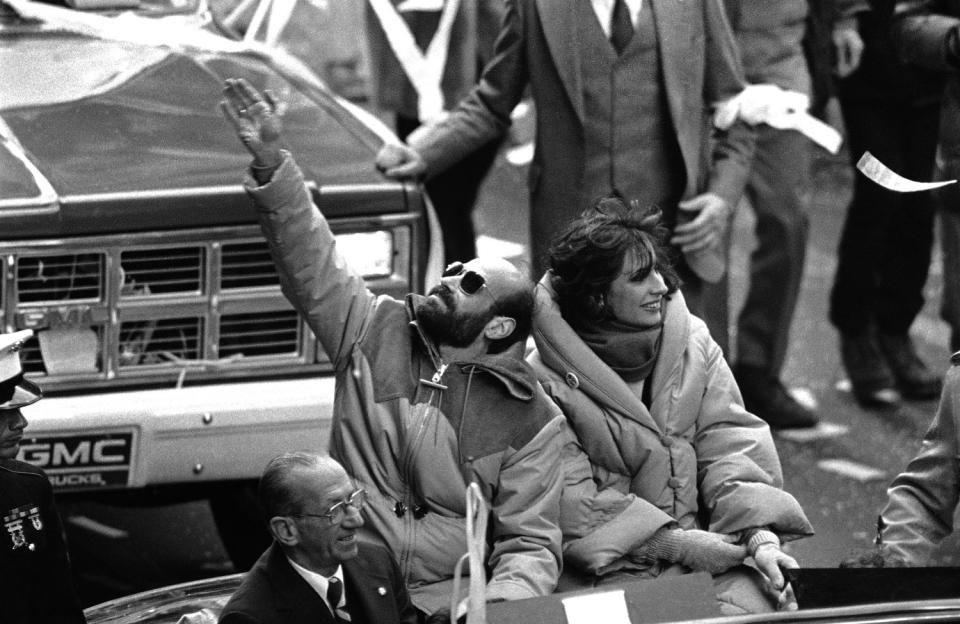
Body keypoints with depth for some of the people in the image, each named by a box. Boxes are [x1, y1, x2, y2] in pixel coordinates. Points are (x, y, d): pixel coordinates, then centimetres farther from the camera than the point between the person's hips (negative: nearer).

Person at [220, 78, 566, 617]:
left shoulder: (533, 420, 2)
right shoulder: (376, 332, 11)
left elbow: (531, 547, -2)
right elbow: (312, 262, 3)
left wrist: (496, 604, -23)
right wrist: (272, 164, -10)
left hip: (446, 599, -1)